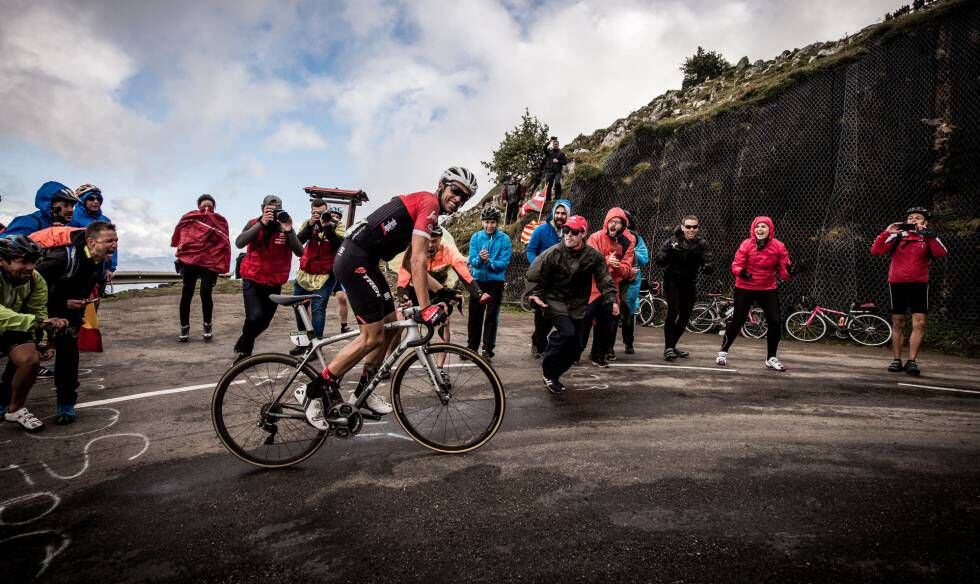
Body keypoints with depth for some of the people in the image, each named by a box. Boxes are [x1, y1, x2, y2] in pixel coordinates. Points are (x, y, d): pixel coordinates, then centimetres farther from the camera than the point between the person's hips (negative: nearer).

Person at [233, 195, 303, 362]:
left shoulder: (285, 228, -3)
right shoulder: (254, 224, -3)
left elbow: (300, 252, -14)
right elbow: (239, 243, -21)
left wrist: (288, 231, -27)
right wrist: (261, 224, -26)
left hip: (274, 284, 2)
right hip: (252, 281, -2)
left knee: (264, 322, 11)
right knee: (255, 317, -21)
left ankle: (242, 346, 40)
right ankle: (243, 349, 6)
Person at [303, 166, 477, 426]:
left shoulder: (422, 205, 20)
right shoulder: (429, 203, -10)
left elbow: (409, 262, 20)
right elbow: (418, 261, -19)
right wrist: (425, 309, -19)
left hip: (364, 261, 10)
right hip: (354, 260, -10)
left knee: (392, 326, 12)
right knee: (373, 336, -8)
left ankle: (363, 390, 25)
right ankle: (317, 390, 4)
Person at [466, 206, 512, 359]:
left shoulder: (504, 239, -7)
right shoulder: (476, 237, -1)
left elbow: (504, 263, -13)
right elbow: (472, 261, -7)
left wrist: (489, 262, -26)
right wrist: (480, 258, -28)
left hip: (496, 282, -2)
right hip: (478, 280, 2)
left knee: (491, 317, 4)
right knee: (474, 316, 9)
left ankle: (488, 349, 13)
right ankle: (472, 346, 22)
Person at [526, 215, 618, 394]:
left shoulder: (593, 256, -7)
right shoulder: (552, 253, -13)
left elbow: (604, 279, -3)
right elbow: (534, 274, -5)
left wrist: (612, 300, -16)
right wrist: (534, 294, -18)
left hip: (578, 306, 4)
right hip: (555, 301, -4)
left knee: (574, 347, 6)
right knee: (567, 332, -27)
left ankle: (554, 375, 29)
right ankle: (548, 371, -7)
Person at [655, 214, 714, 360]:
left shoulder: (702, 243, -5)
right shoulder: (672, 240, -13)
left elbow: (709, 261, -15)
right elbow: (659, 261, -19)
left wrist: (708, 266, -38)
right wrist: (669, 250, -37)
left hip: (690, 283, 4)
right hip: (672, 281, -4)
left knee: (685, 316, 9)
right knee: (673, 311, -19)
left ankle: (672, 345, 26)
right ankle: (668, 347, -11)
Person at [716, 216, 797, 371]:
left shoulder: (778, 247, -6)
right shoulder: (746, 245, -11)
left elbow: (783, 271, -4)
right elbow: (736, 265, -10)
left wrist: (790, 271, -26)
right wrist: (741, 272, -32)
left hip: (768, 289, 2)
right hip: (745, 288, -2)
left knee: (775, 323, -1)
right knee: (737, 321, 4)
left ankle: (771, 359, 17)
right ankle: (723, 352, 21)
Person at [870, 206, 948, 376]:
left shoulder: (929, 238, 5)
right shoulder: (898, 236, 3)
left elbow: (942, 253, -15)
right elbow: (875, 251, -8)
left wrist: (926, 234, -22)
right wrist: (887, 232, -16)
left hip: (919, 285, 0)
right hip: (897, 284, 0)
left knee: (919, 323, -7)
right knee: (898, 324, 7)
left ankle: (911, 361, 0)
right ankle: (896, 360, 14)